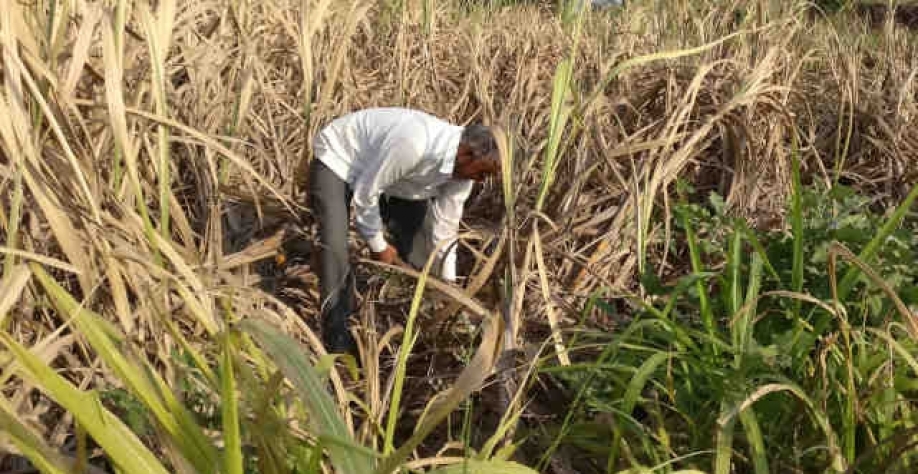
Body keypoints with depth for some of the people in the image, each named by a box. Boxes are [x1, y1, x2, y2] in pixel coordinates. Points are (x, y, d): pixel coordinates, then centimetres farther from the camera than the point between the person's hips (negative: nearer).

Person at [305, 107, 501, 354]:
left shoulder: (463, 167, -17)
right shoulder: (414, 143, -42)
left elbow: (445, 226, -7)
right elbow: (365, 192, -30)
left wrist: (449, 283, -5)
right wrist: (377, 245, -17)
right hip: (338, 157, -7)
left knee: (416, 235, 4)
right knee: (335, 247, -19)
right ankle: (338, 338, -6)